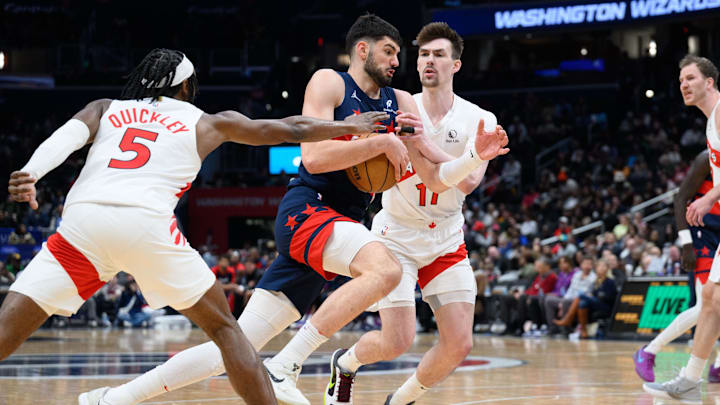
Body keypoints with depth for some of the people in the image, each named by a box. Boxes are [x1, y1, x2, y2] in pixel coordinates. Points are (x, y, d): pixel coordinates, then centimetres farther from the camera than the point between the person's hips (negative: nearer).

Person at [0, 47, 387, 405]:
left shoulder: (104, 108, 28)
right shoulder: (207, 123, 26)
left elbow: (66, 136, 6)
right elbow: (293, 130, 33)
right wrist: (349, 126, 48)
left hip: (81, 218, 2)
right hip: (146, 221, -1)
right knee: (223, 327, 15)